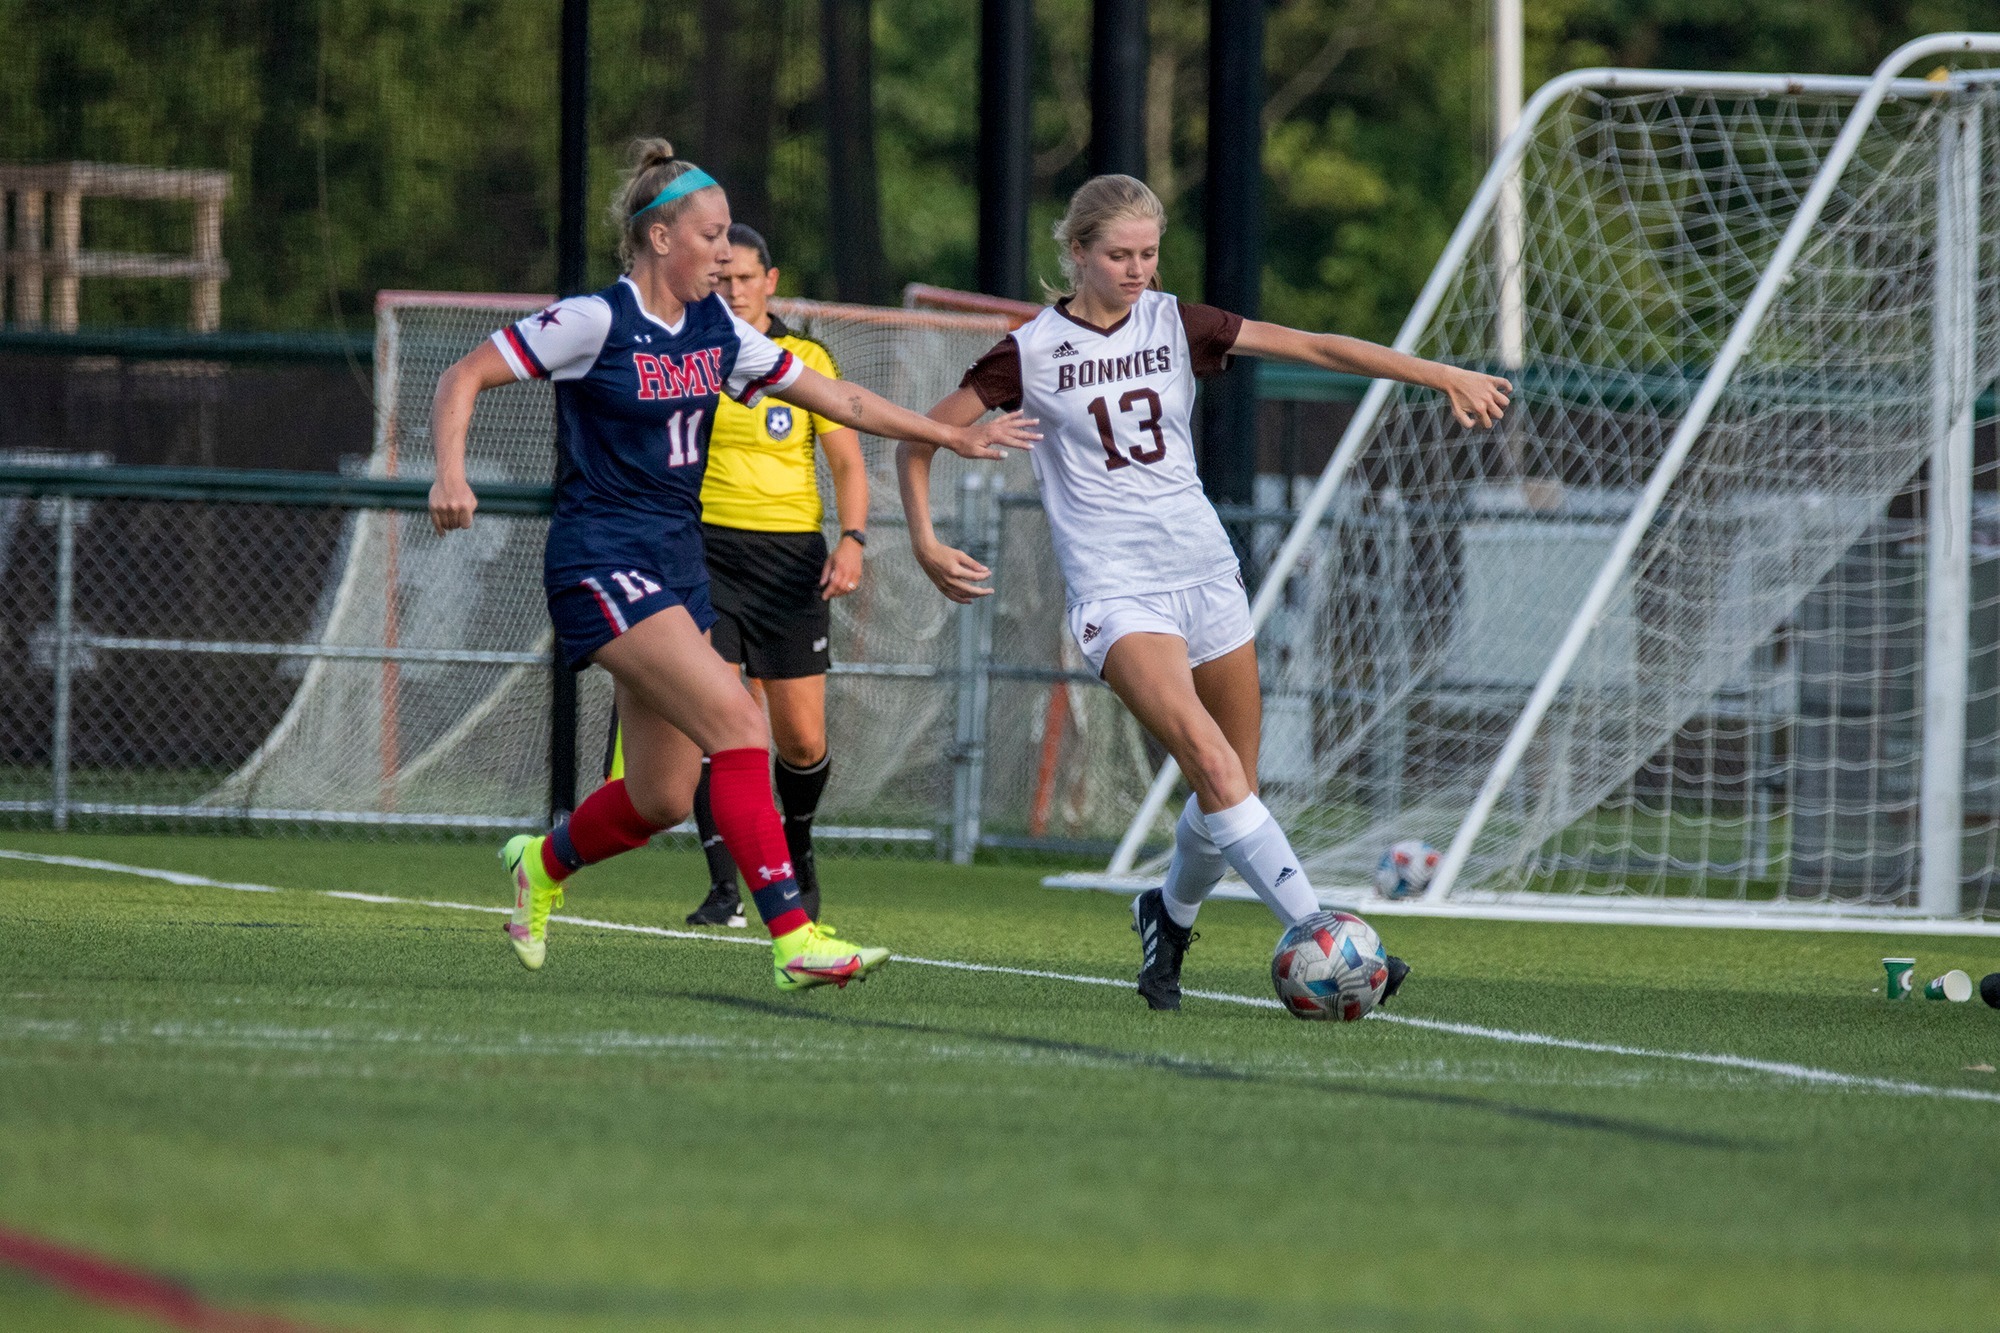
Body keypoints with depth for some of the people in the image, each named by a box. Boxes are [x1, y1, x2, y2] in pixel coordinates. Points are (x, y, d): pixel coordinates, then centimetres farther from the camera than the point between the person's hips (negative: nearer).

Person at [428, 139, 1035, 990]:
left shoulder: (717, 332, 9)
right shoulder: (598, 321, -10)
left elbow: (840, 400, 18)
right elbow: (465, 378, -9)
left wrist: (953, 438, 18)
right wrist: (451, 472, -25)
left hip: (677, 567, 8)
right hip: (601, 561, -8)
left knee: (663, 799, 5)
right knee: (736, 723, -22)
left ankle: (542, 865, 35)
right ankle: (791, 938, -23)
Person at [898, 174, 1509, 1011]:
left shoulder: (1175, 325, 6)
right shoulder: (1032, 352, -3)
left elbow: (1311, 347, 2)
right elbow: (919, 439, 3)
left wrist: (1441, 376, -3)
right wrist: (926, 545, -8)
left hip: (1204, 566, 5)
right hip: (1114, 587, -5)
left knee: (1232, 785, 7)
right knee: (1213, 765, -22)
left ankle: (1169, 918, 34)